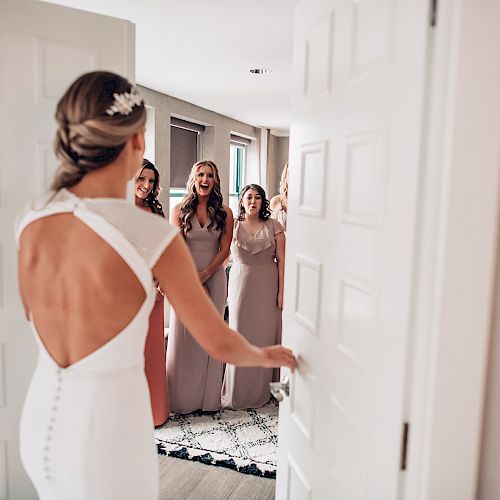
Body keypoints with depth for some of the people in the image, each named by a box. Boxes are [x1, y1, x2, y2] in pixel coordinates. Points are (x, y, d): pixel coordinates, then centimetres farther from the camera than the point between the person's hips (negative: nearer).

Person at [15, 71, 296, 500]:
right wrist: (267, 356, 8)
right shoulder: (153, 235, -23)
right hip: (107, 424, -5)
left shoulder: (31, 219, -7)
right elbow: (220, 344, -13)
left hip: (40, 418, 5)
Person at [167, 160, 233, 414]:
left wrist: (204, 276, -11)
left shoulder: (224, 212, 1)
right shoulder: (180, 210, 1)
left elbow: (224, 249, -2)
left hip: (214, 276, 0)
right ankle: (183, 397, 17)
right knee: (183, 335, 3)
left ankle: (209, 397, 18)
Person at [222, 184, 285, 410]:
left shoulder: (273, 226, 1)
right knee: (239, 334, 4)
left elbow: (281, 260, 0)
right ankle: (237, 392, 18)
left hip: (267, 286, 0)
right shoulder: (233, 226, 3)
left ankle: (259, 392, 21)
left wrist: (282, 291, -6)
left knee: (264, 335, 5)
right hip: (240, 284, 0)